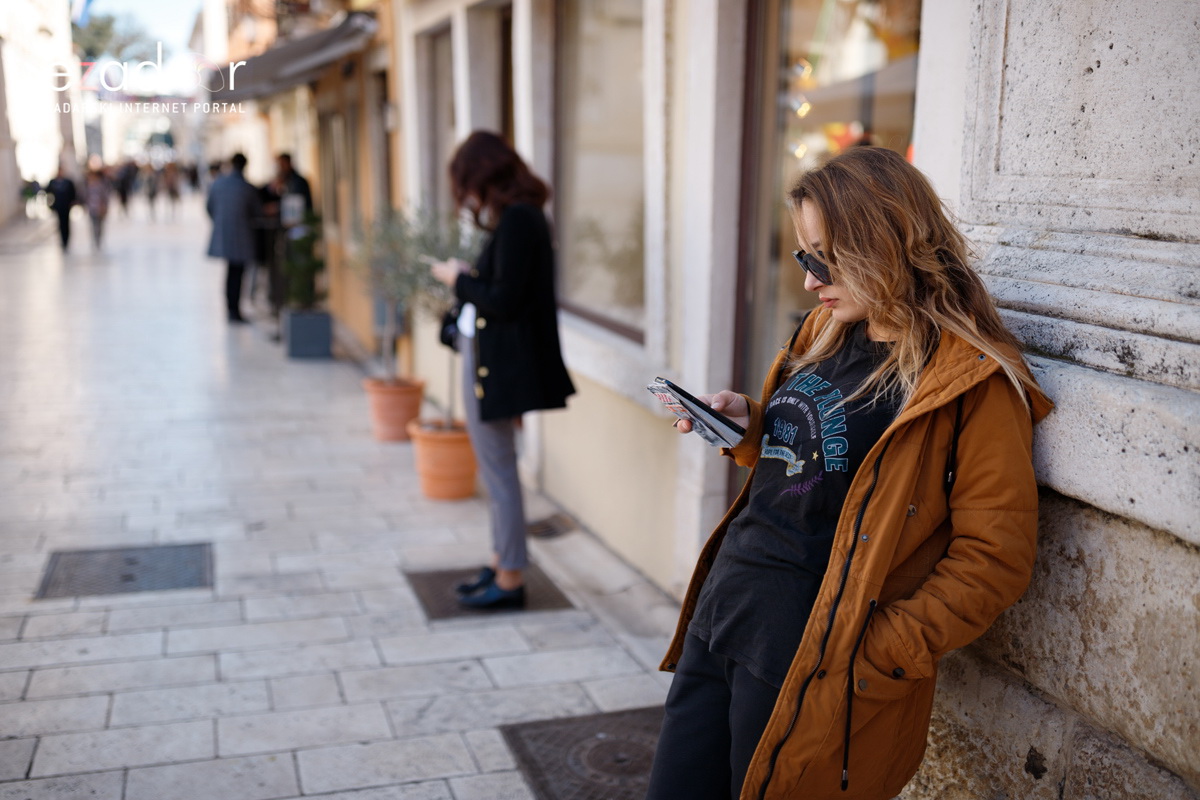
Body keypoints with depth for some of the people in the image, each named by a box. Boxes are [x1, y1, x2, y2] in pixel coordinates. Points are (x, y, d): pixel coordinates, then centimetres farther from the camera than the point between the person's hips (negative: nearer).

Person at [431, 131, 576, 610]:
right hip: (489, 358, 10)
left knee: (499, 470, 0)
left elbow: (504, 300, -23)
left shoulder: (516, 220, -19)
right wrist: (466, 278, 3)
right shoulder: (520, 216, 10)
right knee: (496, 468, 17)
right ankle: (502, 564, 30)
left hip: (496, 366, -10)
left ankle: (510, 580, 12)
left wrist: (459, 279, -9)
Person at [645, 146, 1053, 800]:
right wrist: (750, 425, 2)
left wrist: (875, 656, -18)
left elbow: (993, 560, -16)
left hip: (807, 647, -7)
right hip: (722, 602, 7)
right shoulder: (827, 333, 10)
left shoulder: (973, 381, -13)